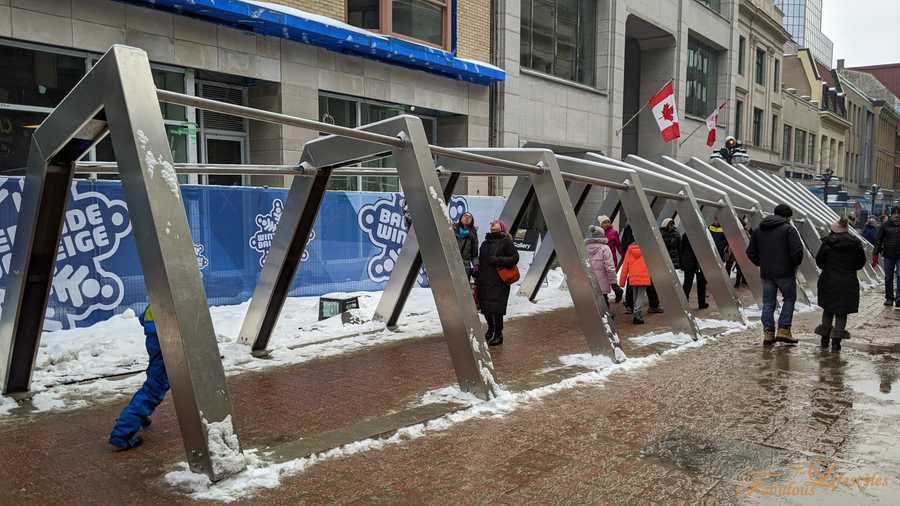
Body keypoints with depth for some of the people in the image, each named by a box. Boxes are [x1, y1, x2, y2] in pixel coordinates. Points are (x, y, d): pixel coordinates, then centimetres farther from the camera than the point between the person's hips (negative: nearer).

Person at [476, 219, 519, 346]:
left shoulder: (506, 242, -2)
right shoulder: (485, 243, 18)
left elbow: (515, 258, -8)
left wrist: (498, 260, -17)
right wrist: (477, 280, 19)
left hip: (499, 281, -7)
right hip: (484, 281, 7)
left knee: (496, 308, -7)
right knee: (485, 307, 10)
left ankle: (498, 334, 5)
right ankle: (491, 329, 32)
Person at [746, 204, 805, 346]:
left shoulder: (759, 230, 11)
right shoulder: (788, 229, -7)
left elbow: (751, 252, 11)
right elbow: (797, 250, -16)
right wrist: (795, 264, 1)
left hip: (766, 274, 4)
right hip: (785, 272, -4)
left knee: (768, 303, 9)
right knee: (789, 299, 11)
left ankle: (768, 333, 6)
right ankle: (783, 330, 4)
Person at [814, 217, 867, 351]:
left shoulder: (827, 242, -8)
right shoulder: (855, 243, -3)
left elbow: (819, 261, -2)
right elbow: (861, 263, 5)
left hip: (829, 281, 0)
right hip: (848, 283, 0)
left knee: (828, 310, 15)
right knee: (842, 313, 6)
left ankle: (825, 339, 21)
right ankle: (836, 341, 3)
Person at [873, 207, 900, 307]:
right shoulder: (886, 225, 1)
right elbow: (878, 240, 3)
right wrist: (875, 255, -3)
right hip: (888, 256, 1)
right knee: (888, 278, 6)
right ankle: (889, 298, 14)